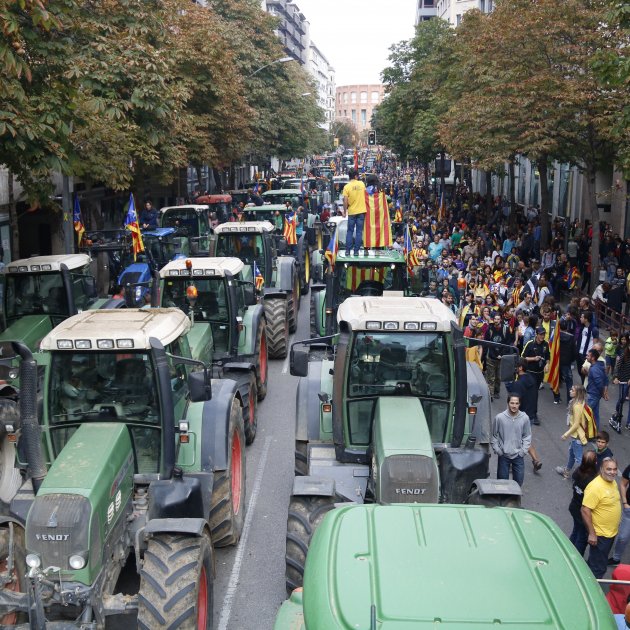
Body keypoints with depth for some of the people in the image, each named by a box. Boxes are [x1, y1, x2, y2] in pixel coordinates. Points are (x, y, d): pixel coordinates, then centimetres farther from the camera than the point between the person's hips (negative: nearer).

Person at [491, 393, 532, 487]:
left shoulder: (525, 418, -8)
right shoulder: (500, 418, -12)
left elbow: (527, 436, 3)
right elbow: (494, 436, -1)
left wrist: (523, 450, -5)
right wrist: (497, 450, -6)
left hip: (518, 455, 1)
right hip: (503, 455, -1)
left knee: (519, 480, 6)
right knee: (502, 480, 6)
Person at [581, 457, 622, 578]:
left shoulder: (613, 482, 1)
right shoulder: (595, 487, -27)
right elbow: (585, 511, -27)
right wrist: (591, 534, -25)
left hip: (611, 532, 8)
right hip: (600, 535, -8)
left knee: (595, 562, 25)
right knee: (598, 568, 3)